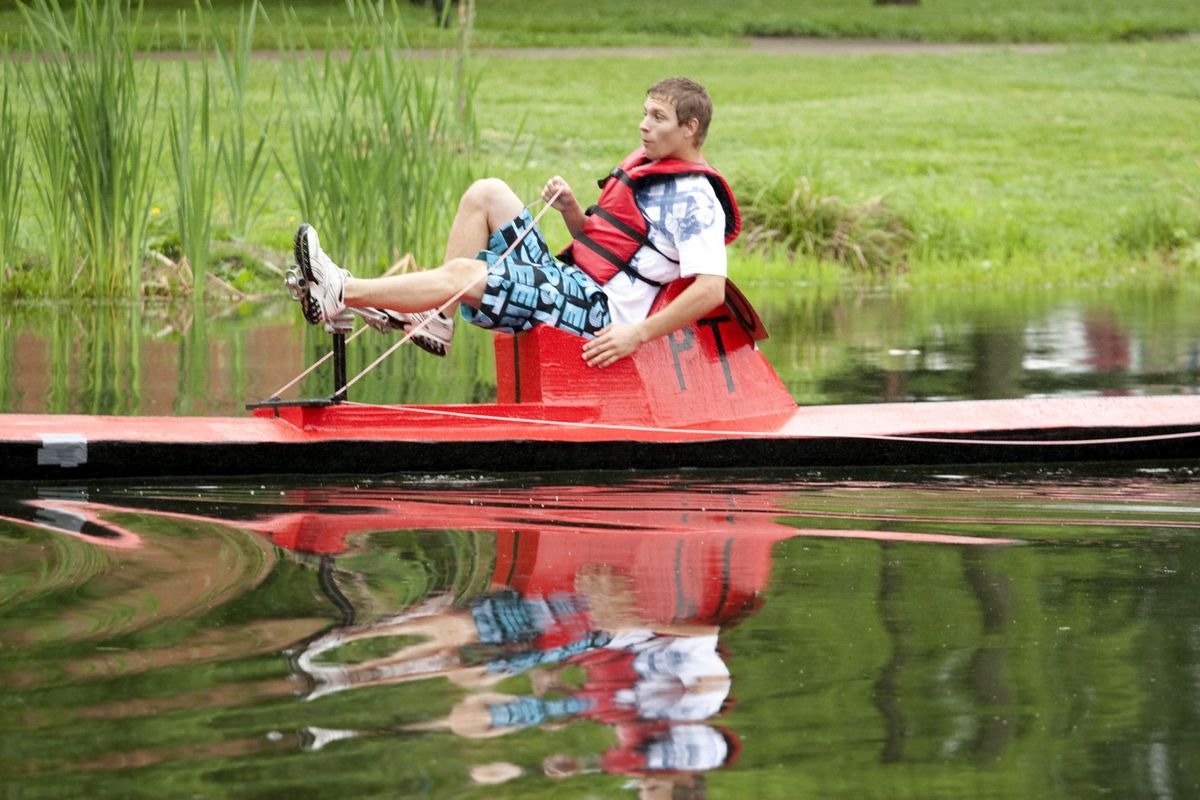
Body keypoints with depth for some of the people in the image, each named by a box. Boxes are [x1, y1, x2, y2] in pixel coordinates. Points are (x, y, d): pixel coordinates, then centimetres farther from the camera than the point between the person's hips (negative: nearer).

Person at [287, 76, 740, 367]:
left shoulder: (695, 201, -11)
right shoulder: (643, 166, 18)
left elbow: (712, 290, -23)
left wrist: (637, 334, -28)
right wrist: (570, 210, 3)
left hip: (596, 313, -10)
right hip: (565, 280, 10)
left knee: (460, 273, -21)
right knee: (487, 193, 5)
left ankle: (337, 293, -16)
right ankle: (434, 323, -2)